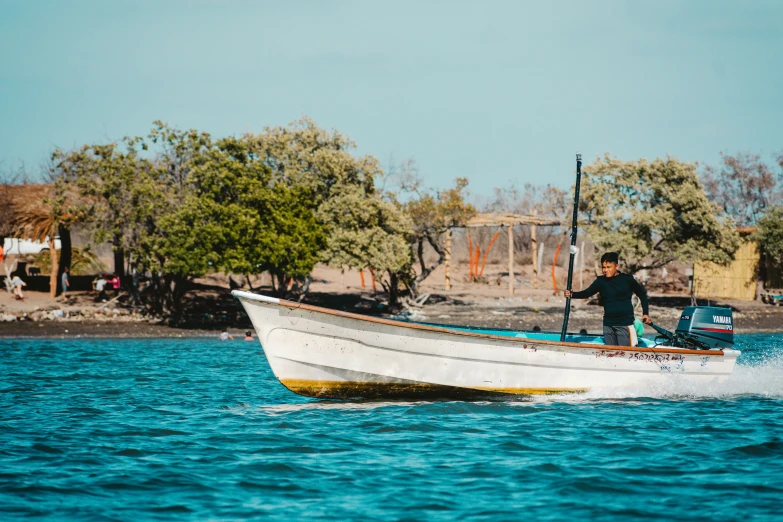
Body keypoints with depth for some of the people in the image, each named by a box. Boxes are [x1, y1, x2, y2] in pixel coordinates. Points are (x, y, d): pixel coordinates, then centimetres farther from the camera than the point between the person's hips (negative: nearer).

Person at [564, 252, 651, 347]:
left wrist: (646, 314, 3)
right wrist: (572, 294, -21)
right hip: (608, 324, 4)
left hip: (625, 324, -4)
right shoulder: (601, 281, 5)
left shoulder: (627, 279, -2)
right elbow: (587, 293, -4)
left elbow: (642, 294, 8)